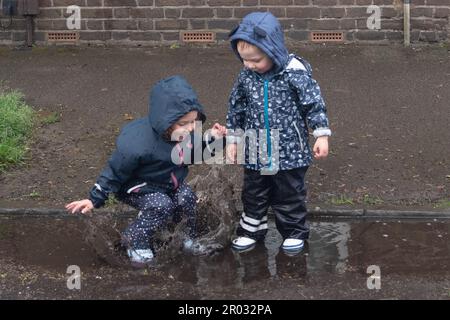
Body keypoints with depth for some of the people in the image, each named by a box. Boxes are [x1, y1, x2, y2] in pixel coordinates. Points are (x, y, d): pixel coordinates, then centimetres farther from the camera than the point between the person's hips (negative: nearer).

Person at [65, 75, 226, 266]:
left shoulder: (186, 133, -17)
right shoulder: (138, 144, -37)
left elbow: (190, 155, 5)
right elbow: (115, 172, -22)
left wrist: (211, 140, -12)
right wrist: (95, 199, -18)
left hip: (167, 181, 6)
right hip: (136, 186, -6)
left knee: (187, 197, -18)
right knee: (162, 205, -29)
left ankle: (188, 238, 9)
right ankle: (134, 239, -4)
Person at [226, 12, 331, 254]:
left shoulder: (295, 72, -17)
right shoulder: (246, 76, -5)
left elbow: (314, 104, -10)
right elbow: (236, 109, 7)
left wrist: (321, 135, -10)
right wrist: (232, 140, 11)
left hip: (289, 152, -3)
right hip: (255, 152, 4)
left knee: (290, 195, 11)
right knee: (253, 195, 15)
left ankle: (294, 232, 29)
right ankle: (251, 230, 32)